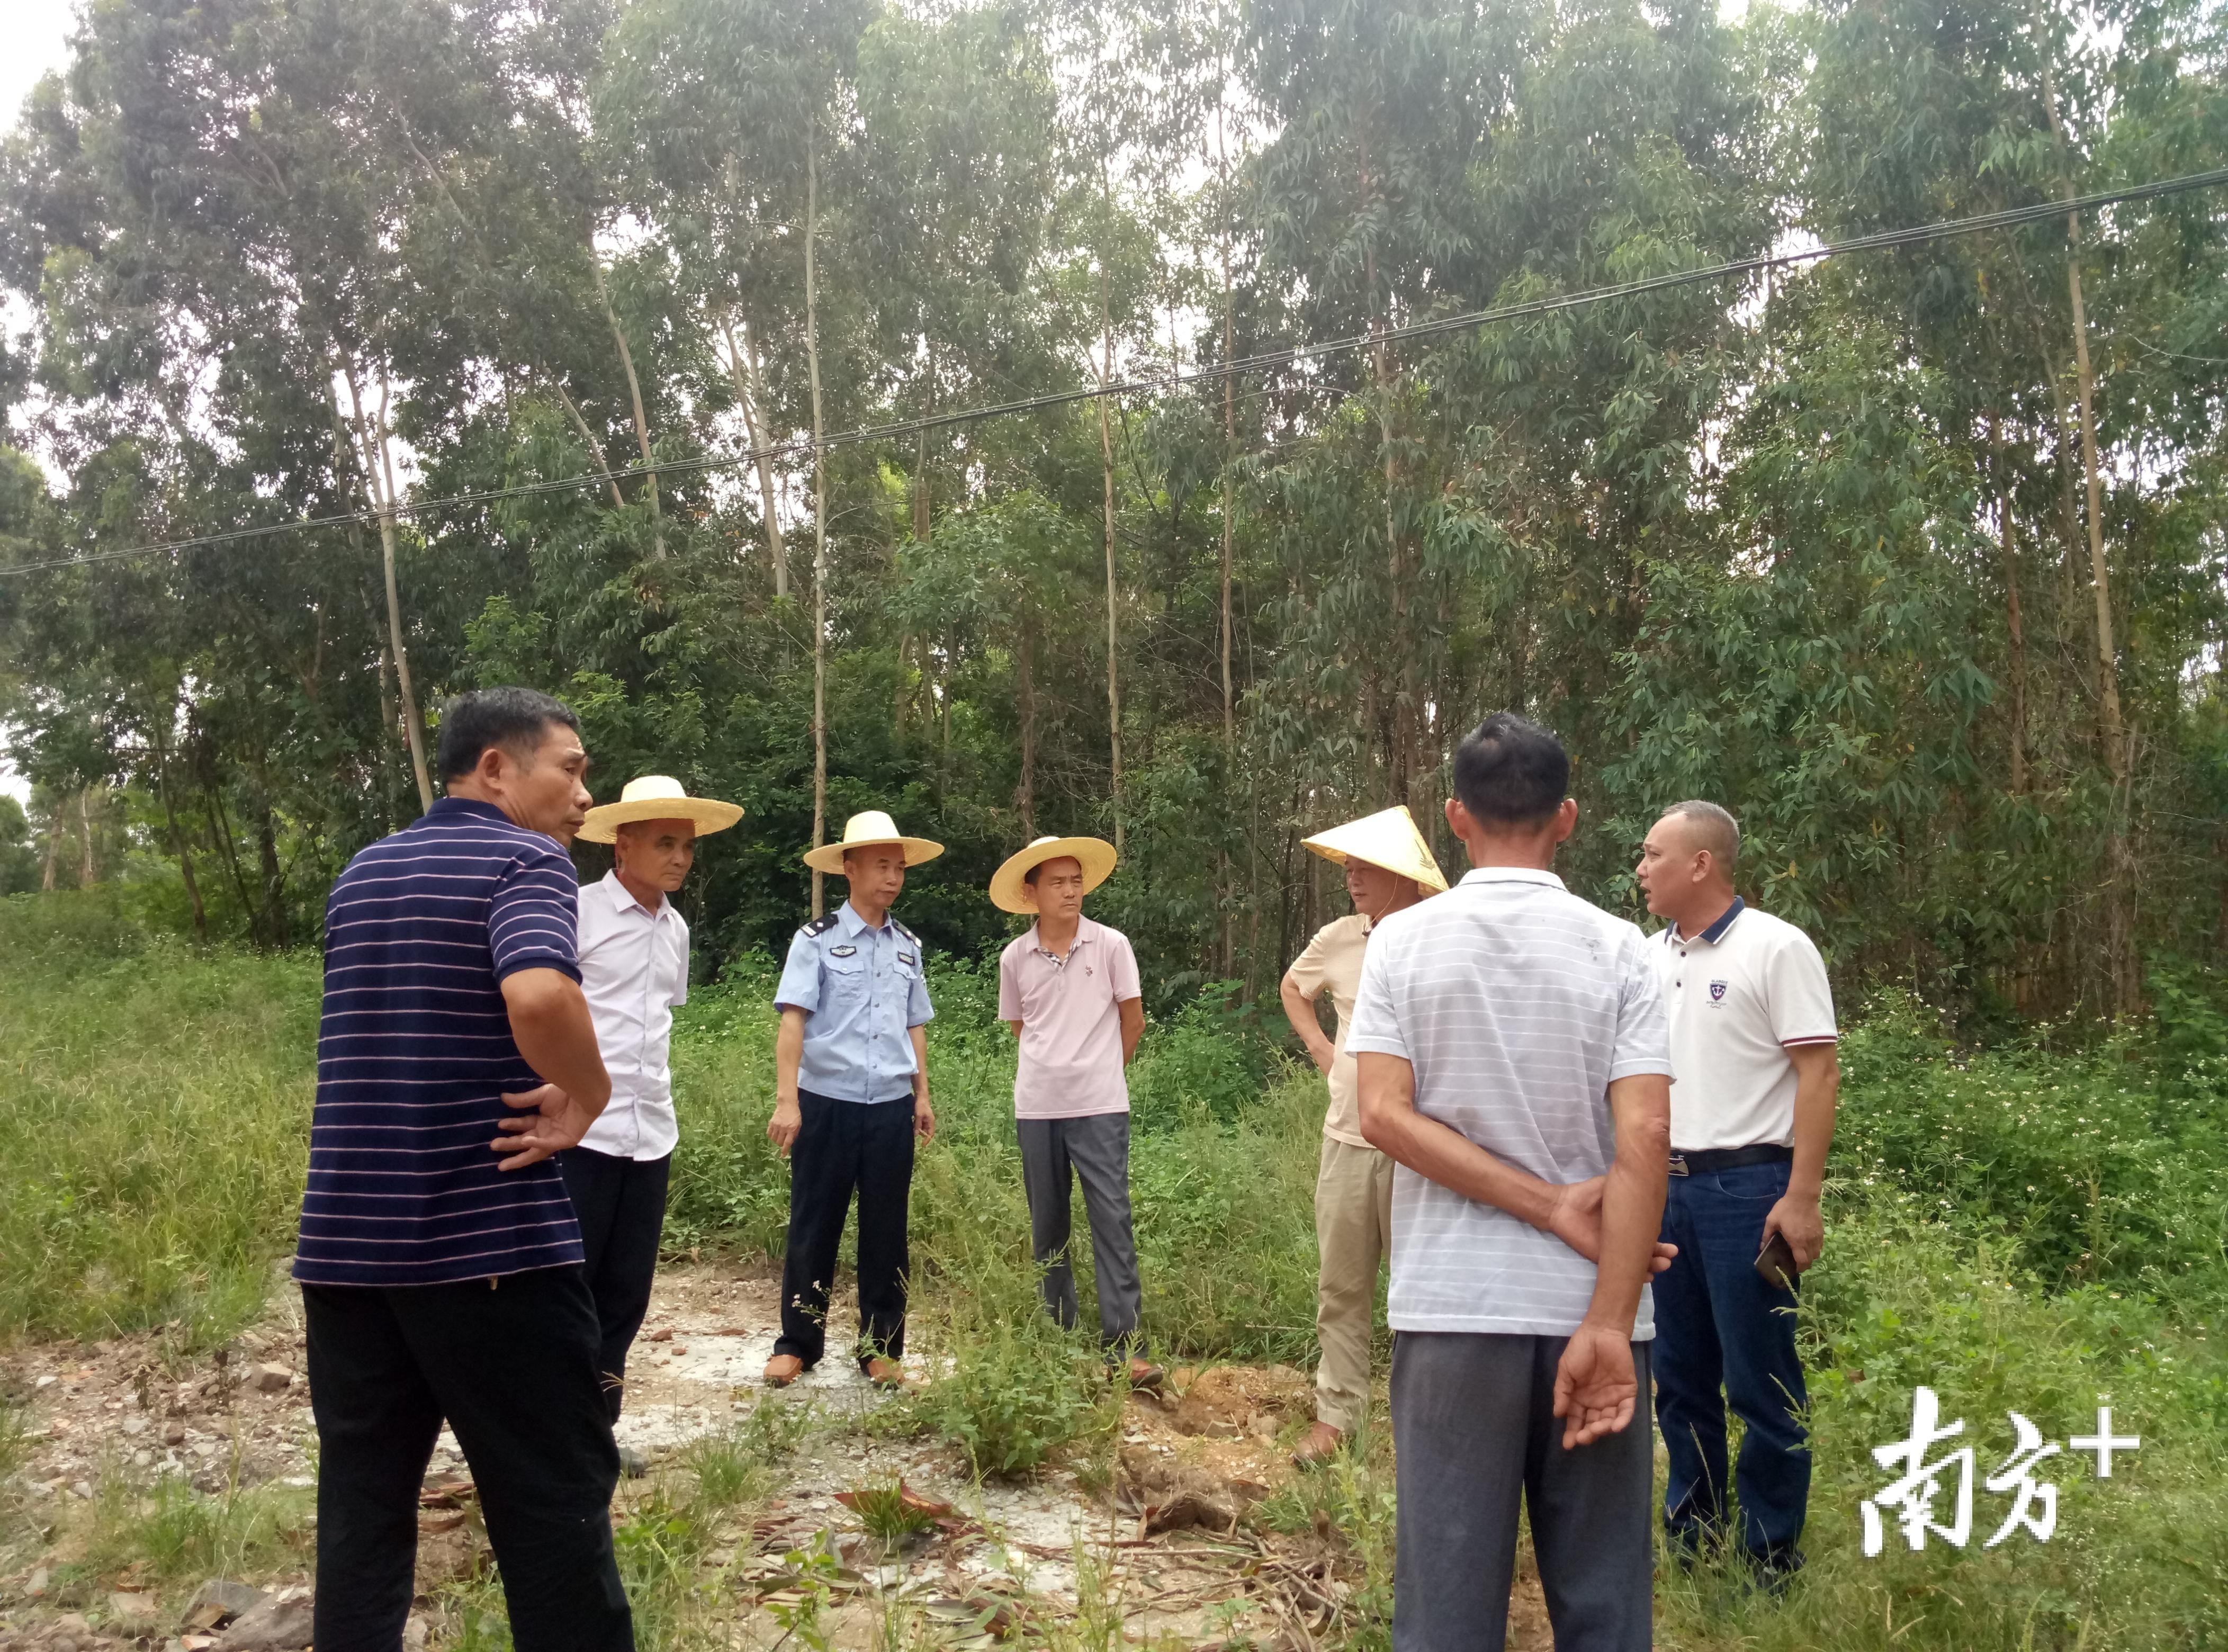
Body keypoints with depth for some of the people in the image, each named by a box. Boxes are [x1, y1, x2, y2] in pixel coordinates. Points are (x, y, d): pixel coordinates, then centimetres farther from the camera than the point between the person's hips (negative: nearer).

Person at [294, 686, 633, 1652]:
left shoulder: (360, 874, 15)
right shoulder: (526, 860, -9)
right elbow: (540, 995, -30)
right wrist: (587, 1098, -13)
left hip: (344, 1239, 7)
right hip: (487, 1242, -7)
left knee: (361, 1501, 15)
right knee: (552, 1500, 4)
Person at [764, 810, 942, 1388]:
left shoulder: (909, 947, 10)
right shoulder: (817, 939, -4)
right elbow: (793, 1020, -10)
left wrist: (922, 1096, 13)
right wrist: (787, 1101, -16)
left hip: (891, 1108, 4)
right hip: (827, 1103, -4)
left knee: (886, 1232, 9)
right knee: (813, 1229, 6)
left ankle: (880, 1348, 21)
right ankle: (797, 1344, 20)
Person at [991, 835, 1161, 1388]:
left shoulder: (1111, 945, -4)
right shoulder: (1014, 957, 2)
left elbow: (1132, 1019, 6)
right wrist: (1056, 1066, 11)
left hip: (1100, 1107, -2)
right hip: (1037, 1107, 3)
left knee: (1112, 1219, -5)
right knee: (1048, 1224, 11)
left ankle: (1124, 1345, -2)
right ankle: (1058, 1335, 23)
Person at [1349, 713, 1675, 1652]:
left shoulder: (1402, 940, -1)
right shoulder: (1616, 949, -2)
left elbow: (1386, 1114, -10)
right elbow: (1645, 1134, -11)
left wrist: (1553, 1208, -8)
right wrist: (1609, 1325, -12)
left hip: (1451, 1307, 0)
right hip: (1587, 1308, 0)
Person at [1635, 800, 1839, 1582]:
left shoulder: (1776, 947, -8)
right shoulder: (1652, 956, 12)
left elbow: (1819, 1072, -11)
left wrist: (1802, 1198, -17)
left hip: (1747, 1186, -6)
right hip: (1664, 1186, 7)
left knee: (1759, 1382, 1)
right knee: (1680, 1374, 14)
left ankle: (1770, 1559, 14)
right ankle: (1689, 1532, 28)